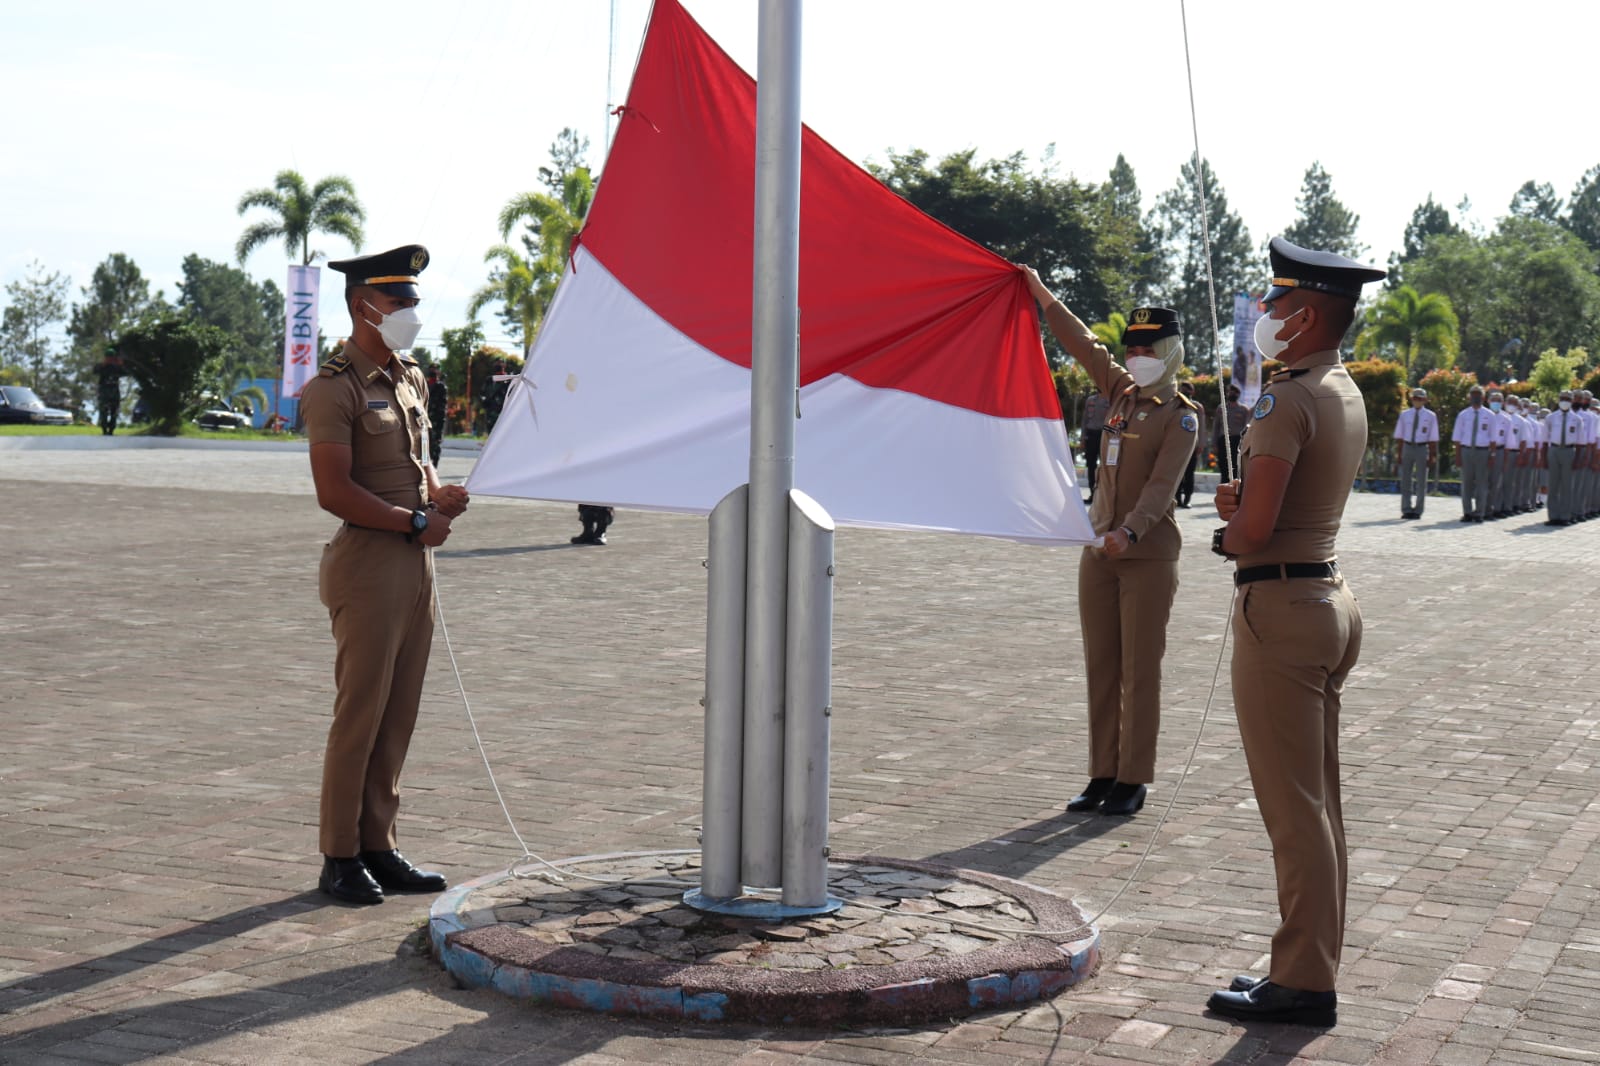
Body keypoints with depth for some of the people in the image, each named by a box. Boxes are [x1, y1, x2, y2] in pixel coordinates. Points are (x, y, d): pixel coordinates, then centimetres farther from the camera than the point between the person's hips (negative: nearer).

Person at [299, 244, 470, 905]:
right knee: (360, 714, -2)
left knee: (399, 715, 11)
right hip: (368, 562, -8)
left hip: (416, 564, 8)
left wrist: (439, 493, 6)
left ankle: (380, 848, 19)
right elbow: (334, 491, -18)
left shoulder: (411, 378, 16)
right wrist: (416, 522, -15)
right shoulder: (334, 387, -11)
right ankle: (340, 857, 8)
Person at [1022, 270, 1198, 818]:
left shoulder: (1180, 416, -6)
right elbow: (1083, 344, 18)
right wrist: (1041, 294, 19)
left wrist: (1130, 531, -31)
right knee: (1101, 668, 8)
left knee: (1139, 671, -2)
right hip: (1099, 551, 6)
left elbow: (1162, 484, -18)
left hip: (1149, 556, -6)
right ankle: (1103, 775, 14)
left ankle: (1133, 781, 4)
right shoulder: (1122, 392, 11)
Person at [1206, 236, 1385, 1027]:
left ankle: (1302, 984, 2)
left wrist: (1226, 535, -2)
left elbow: (1256, 526, -22)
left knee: (1293, 809, -4)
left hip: (1282, 605, -10)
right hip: (1331, 597, 10)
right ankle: (1311, 969, 21)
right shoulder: (1347, 395, 13)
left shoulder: (1288, 400, -18)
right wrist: (1243, 502, 4)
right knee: (1318, 804, 14)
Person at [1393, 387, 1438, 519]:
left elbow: (1433, 438, 0)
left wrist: (1433, 456, -4)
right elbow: (1399, 436, 8)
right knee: (1405, 480, 4)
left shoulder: (1430, 416, 1)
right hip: (1407, 447, 2)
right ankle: (1407, 510, 11)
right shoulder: (1404, 415, 7)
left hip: (1422, 448, -2)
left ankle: (1418, 511, 11)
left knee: (1421, 481, 4)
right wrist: (1399, 454, 2)